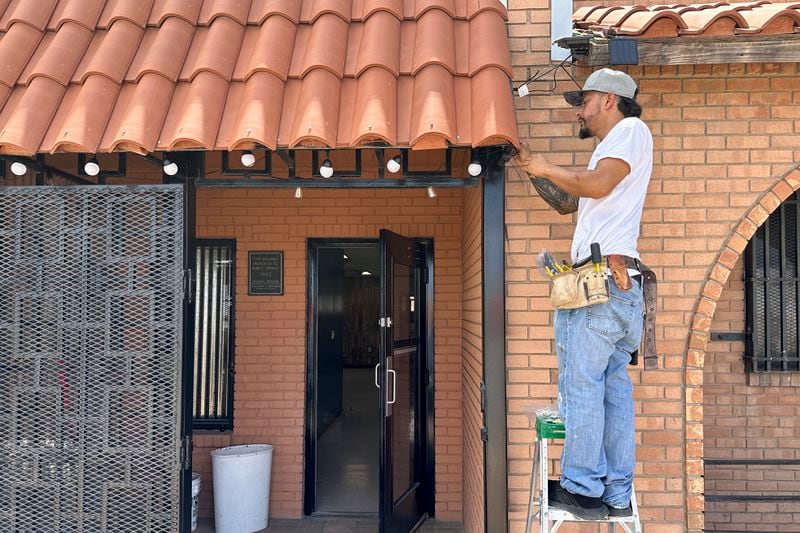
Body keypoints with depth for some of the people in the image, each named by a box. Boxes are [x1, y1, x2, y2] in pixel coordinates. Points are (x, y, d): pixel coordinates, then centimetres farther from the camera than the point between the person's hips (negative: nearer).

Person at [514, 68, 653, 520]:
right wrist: (534, 168, 22)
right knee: (614, 386, 7)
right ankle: (617, 496, 13)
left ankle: (582, 488, -3)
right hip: (616, 283, 10)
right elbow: (568, 202, 27)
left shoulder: (631, 130, 2)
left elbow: (596, 184, -15)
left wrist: (546, 168, -3)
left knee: (581, 383, -8)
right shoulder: (612, 146, 30)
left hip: (605, 276, -10)